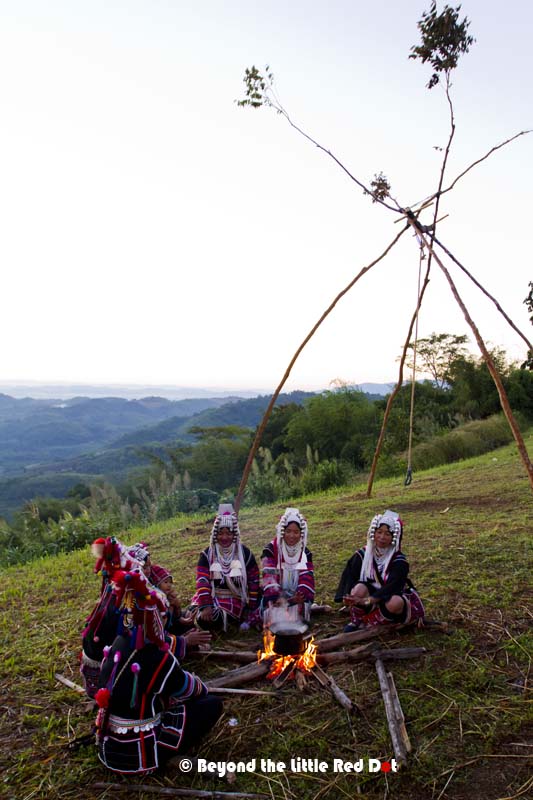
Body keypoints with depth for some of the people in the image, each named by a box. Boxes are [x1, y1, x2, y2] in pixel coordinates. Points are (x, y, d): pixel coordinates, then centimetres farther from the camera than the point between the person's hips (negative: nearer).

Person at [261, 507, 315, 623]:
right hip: (274, 597, -3)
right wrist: (275, 599, -36)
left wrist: (302, 597, -26)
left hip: (296, 598, 3)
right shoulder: (271, 550, -8)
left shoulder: (305, 553, 4)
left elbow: (307, 579, -6)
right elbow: (269, 577, -20)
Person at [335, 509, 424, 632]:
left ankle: (367, 621, -15)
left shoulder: (398, 561, -17)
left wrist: (368, 600, -42)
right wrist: (348, 597, -32)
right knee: (359, 588, -32)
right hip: (371, 593, 2)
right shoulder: (362, 555, -7)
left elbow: (391, 586, -29)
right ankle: (355, 621, -11)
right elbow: (350, 577, -11)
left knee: (394, 603, -37)